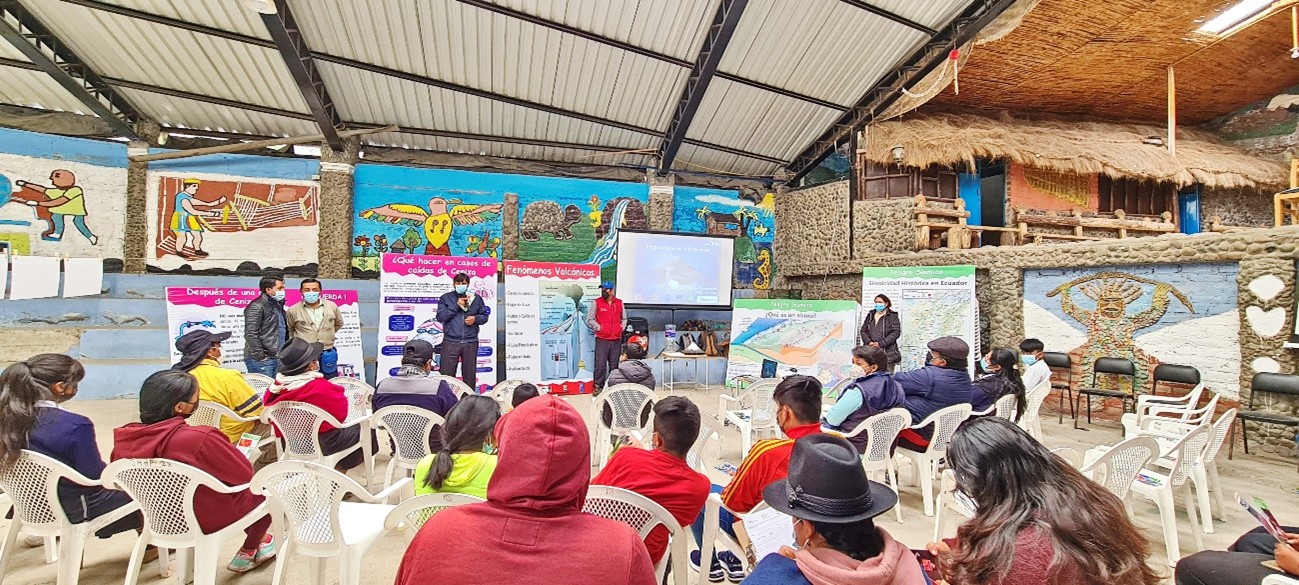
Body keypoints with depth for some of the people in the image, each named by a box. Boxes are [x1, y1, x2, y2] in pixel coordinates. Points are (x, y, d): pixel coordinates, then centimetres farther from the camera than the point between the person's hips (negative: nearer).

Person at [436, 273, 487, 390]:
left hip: (471, 342, 2)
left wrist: (476, 318, -8)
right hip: (451, 342, -1)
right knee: (446, 373, -2)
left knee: (470, 373, 8)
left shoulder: (476, 298, 11)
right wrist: (456, 305, -10)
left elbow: (484, 316, 14)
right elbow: (440, 317, -3)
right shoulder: (445, 298, 7)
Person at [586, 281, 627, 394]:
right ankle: (598, 386, 5)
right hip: (602, 339, -3)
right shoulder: (597, 302, -1)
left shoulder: (619, 302, 9)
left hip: (616, 339, 3)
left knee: (614, 365, 9)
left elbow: (624, 318, 22)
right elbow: (589, 320, 1)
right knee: (600, 364, -6)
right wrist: (598, 328, -5)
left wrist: (622, 327, 8)